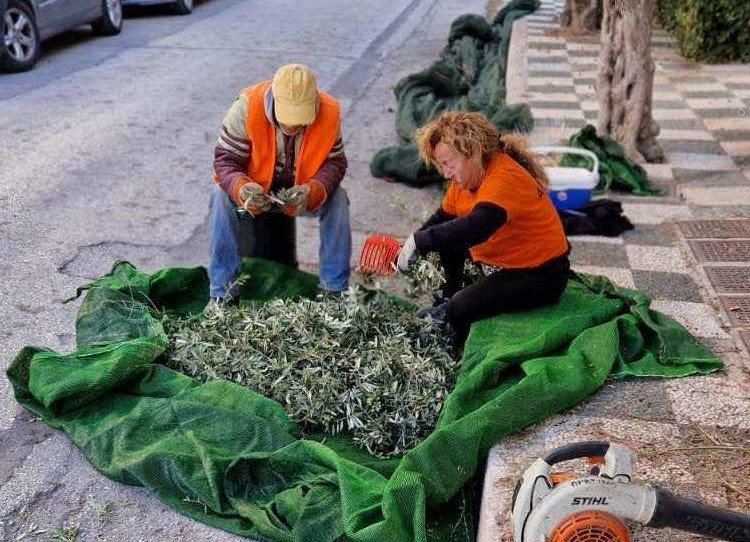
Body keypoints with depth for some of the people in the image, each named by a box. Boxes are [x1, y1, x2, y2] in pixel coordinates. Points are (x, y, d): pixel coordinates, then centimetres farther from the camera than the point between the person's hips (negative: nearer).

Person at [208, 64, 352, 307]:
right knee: (221, 197, -30)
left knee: (338, 199, -25)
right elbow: (225, 159, -22)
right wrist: (241, 189, -45)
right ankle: (222, 289, -20)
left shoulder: (329, 113, -21)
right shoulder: (246, 107, -27)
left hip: (300, 192, 1)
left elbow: (334, 162, -14)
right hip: (254, 188, -1)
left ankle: (335, 287, -12)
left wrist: (312, 191, -35)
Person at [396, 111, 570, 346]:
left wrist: (420, 241, -39)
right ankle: (448, 300, 20)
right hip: (502, 261, 9)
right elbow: (442, 218, 7)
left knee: (462, 308, -23)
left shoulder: (505, 179, -30)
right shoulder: (468, 175, -1)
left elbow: (475, 228, -46)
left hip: (540, 276, -9)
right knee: (448, 235, 9)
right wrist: (409, 248, -8)